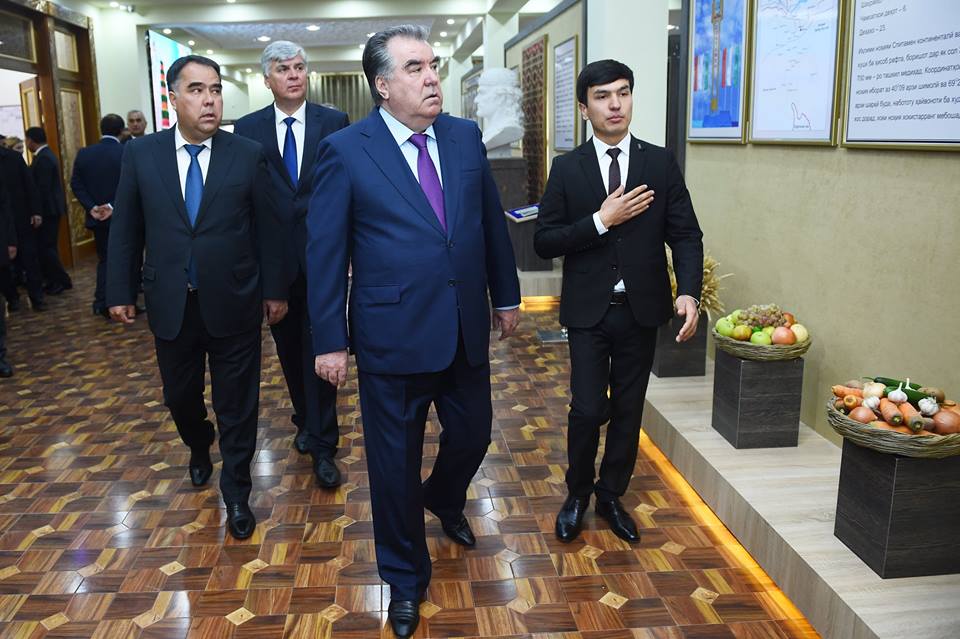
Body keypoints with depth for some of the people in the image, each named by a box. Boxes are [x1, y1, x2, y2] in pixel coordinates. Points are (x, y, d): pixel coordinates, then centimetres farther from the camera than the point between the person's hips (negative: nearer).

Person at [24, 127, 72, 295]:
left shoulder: (43, 159, -17)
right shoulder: (47, 155, 14)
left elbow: (42, 188, -22)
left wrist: (37, 212, -20)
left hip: (48, 210, -10)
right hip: (51, 208, 10)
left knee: (45, 247, -6)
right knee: (49, 246, 13)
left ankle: (63, 281, -1)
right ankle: (54, 280, 19)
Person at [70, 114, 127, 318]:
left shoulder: (84, 154, 0)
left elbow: (76, 184, -2)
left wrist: (92, 207, -6)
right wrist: (114, 206, -18)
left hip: (97, 217, 4)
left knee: (104, 259, 16)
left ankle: (102, 303, 11)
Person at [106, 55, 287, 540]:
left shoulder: (248, 154, -4)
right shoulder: (140, 154, 0)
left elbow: (266, 228, -1)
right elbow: (125, 229, 5)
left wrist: (274, 290, 1)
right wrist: (119, 291, 5)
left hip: (233, 303, -2)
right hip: (170, 304, 2)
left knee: (237, 404, 7)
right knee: (179, 396, 18)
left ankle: (236, 491, 26)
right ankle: (199, 448, 50)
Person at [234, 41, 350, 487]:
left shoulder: (334, 123, 0)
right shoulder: (248, 128, 3)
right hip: (274, 255, 2)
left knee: (320, 348, -2)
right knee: (289, 347, 15)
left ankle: (322, 445, 6)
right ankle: (306, 420, 36)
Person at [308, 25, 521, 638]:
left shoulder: (467, 136, 4)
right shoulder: (345, 150, -9)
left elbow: (492, 220, 11)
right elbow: (325, 251, -7)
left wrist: (506, 294, 15)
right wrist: (329, 340, -7)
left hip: (467, 329, 4)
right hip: (394, 335, -4)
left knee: (473, 436, 18)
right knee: (395, 463, 9)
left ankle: (444, 500, 55)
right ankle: (405, 578, 34)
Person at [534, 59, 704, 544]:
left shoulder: (661, 163, 2)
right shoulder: (567, 168, 0)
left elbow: (685, 234, -2)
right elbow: (544, 242, -5)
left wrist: (689, 291, -17)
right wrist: (601, 221, -17)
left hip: (640, 309, 2)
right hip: (588, 310, -1)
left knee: (628, 411, 11)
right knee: (587, 409, -2)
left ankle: (611, 496, 32)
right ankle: (577, 494, 24)